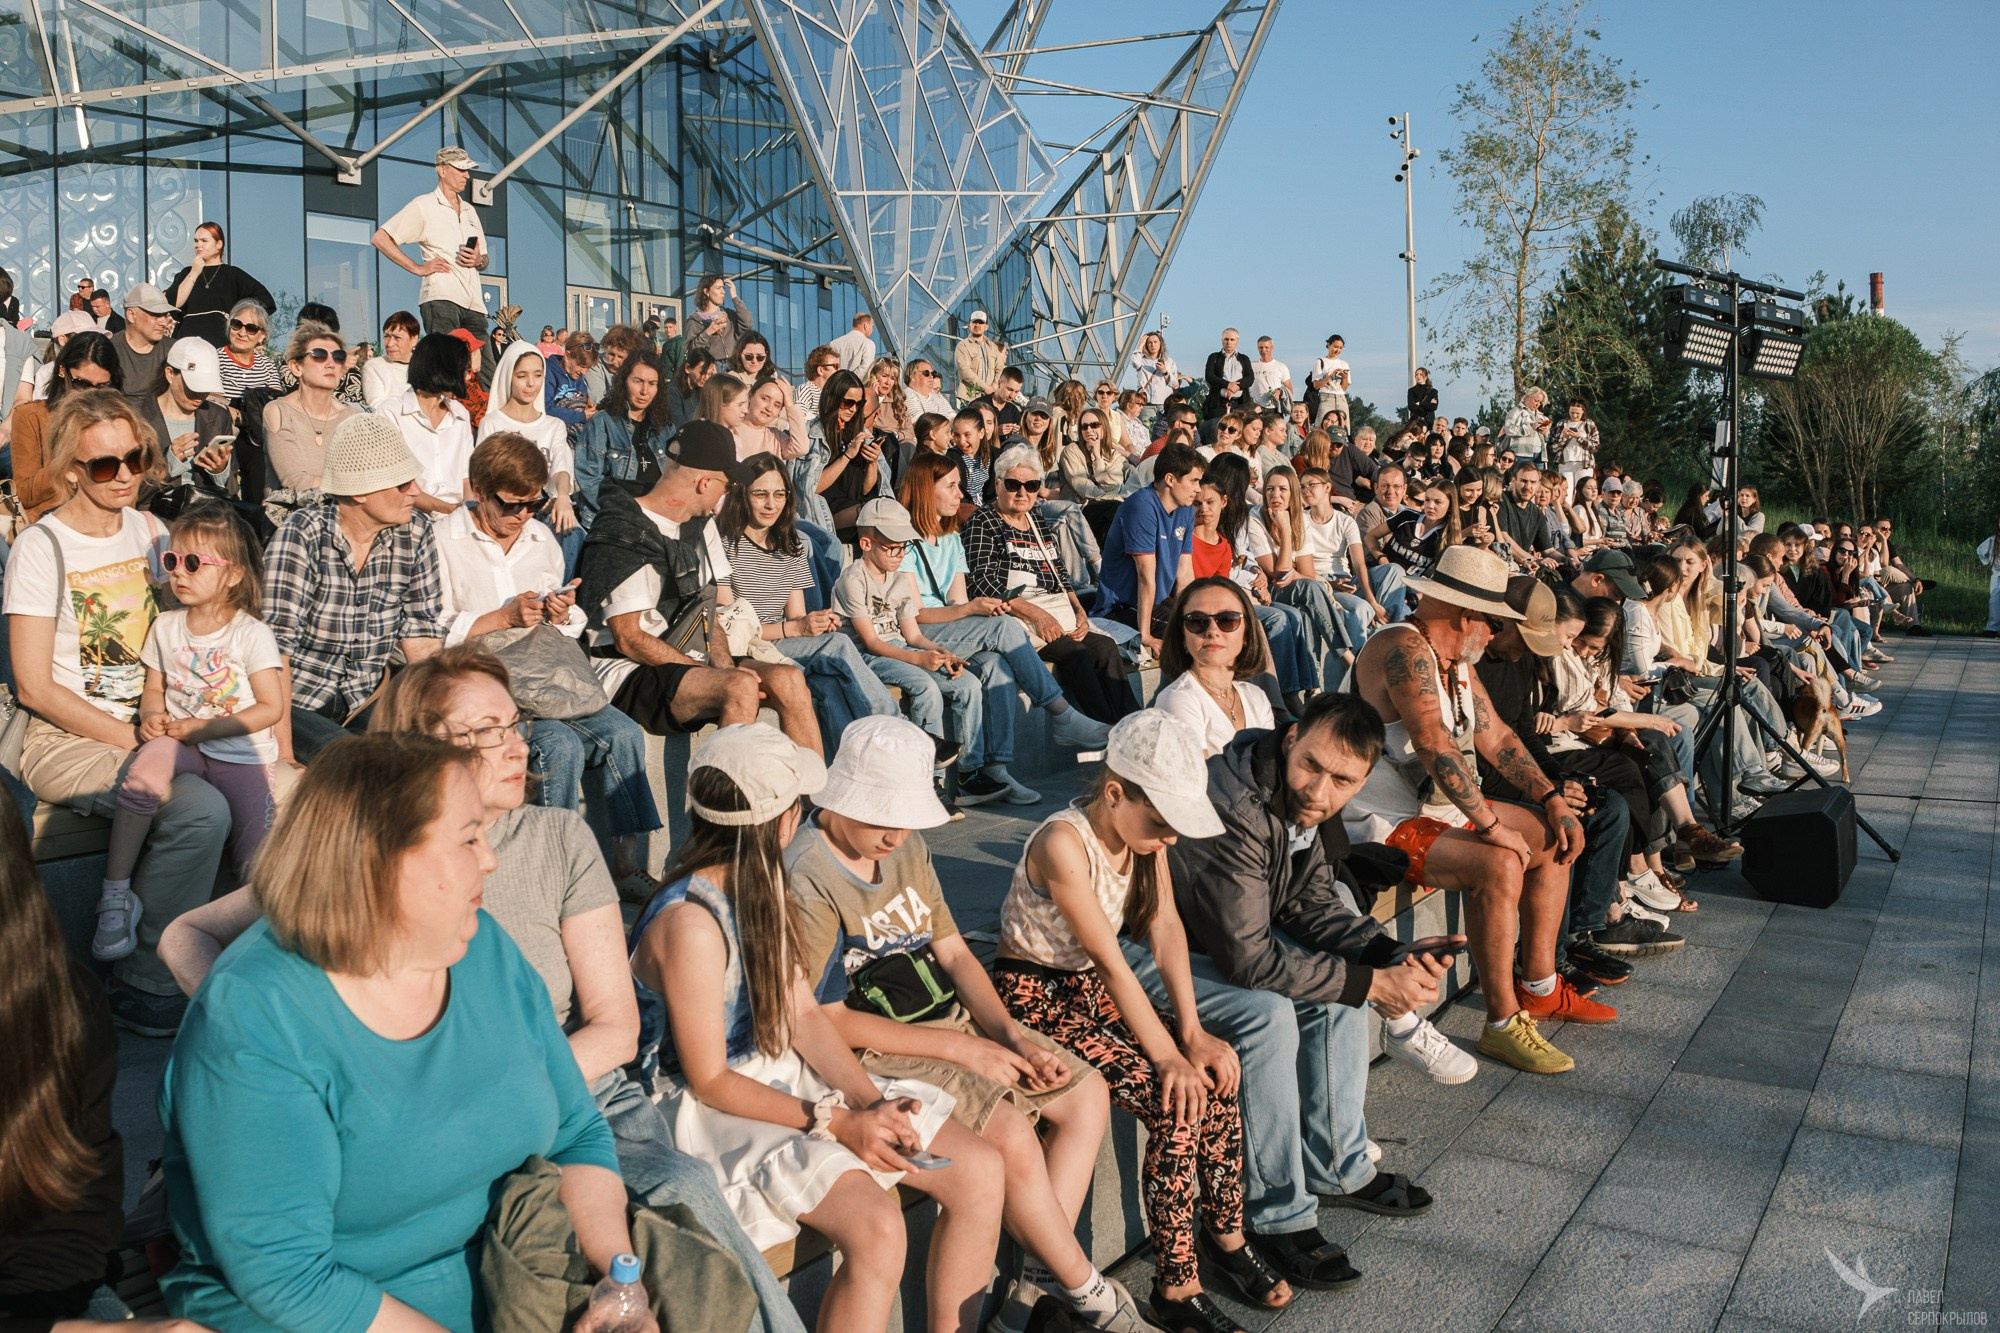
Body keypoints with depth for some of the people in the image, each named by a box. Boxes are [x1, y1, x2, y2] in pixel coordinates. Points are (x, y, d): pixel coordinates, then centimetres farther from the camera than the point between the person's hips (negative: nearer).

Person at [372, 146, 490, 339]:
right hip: (440, 299, -7)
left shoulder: (470, 211, 25)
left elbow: (485, 257, 29)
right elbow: (379, 238, -1)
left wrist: (479, 261, 4)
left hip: (474, 303, 7)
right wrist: (418, 268, -6)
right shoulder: (423, 205, 5)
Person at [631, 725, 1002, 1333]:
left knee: (980, 1174, -2)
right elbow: (709, 1081, -19)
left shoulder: (762, 889, 5)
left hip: (787, 1076, 9)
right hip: (714, 1110, -8)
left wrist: (872, 1103, -10)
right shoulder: (690, 923, -23)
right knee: (875, 1226, -30)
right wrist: (837, 1122, -21)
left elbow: (804, 1015, 4)